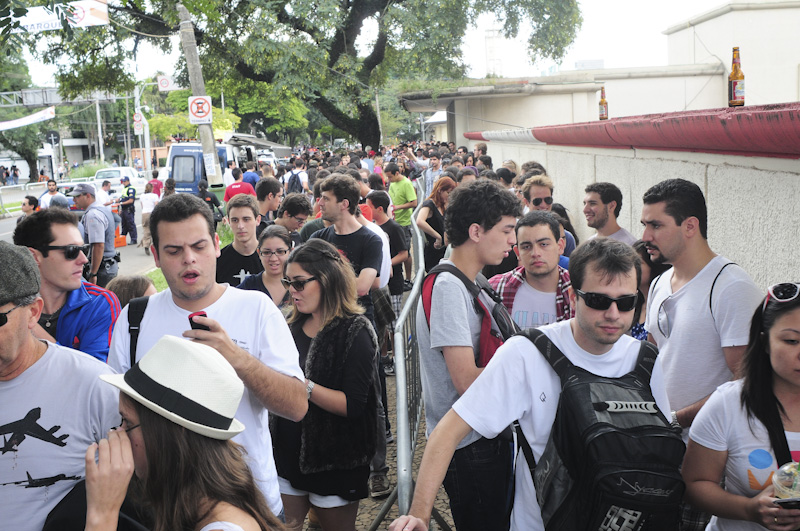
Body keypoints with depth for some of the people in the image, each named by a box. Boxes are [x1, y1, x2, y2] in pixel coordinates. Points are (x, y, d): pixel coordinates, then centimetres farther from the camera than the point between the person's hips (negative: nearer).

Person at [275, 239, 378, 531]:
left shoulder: (355, 331, -14)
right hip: (289, 449, 6)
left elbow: (353, 405, -23)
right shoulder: (294, 324, 6)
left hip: (334, 461, -6)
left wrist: (303, 386, -29)